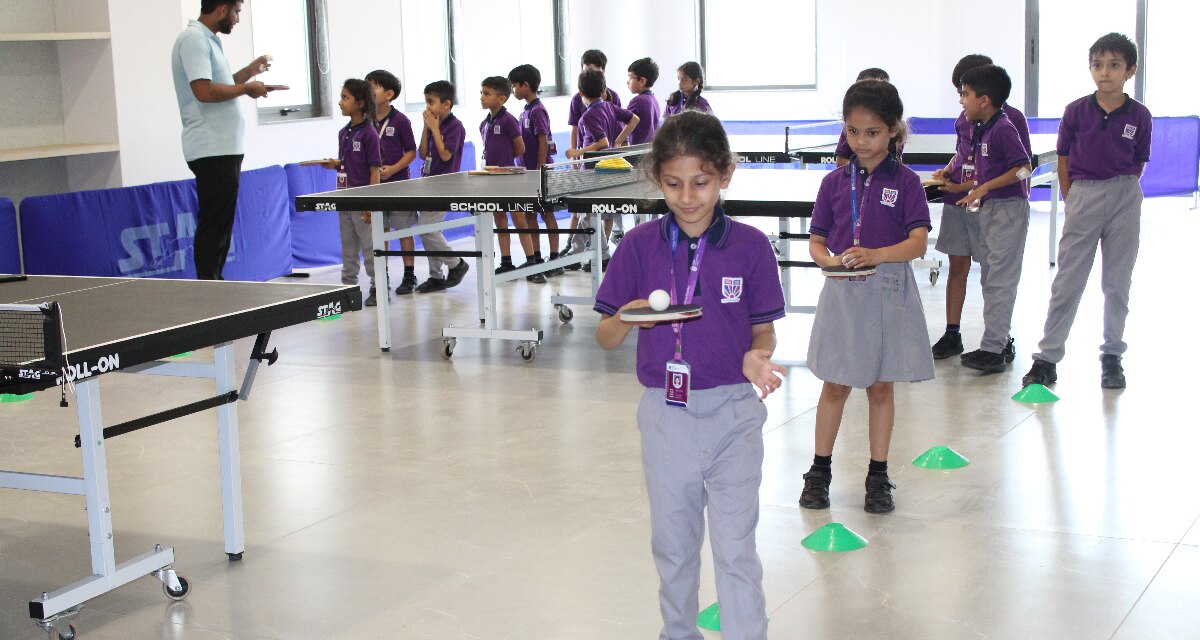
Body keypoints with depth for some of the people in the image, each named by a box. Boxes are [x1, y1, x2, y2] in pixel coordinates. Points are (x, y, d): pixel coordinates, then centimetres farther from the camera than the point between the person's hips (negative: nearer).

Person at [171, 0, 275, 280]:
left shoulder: (208, 40, 18)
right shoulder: (193, 39, -13)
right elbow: (204, 91, -22)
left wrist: (246, 73, 16)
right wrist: (246, 88, -12)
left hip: (223, 149, 10)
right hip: (212, 150, -10)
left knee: (220, 226, 13)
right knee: (214, 227, -9)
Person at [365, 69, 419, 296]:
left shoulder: (400, 121, -7)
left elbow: (411, 152, -6)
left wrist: (392, 169, -17)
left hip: (398, 182, -4)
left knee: (403, 229, 3)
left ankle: (409, 276, 12)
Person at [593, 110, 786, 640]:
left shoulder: (750, 246, -7)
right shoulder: (639, 246, -5)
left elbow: (763, 329, 2)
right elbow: (606, 337, -1)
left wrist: (757, 357, -20)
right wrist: (628, 319, -23)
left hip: (732, 412, -2)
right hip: (664, 414, 2)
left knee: (736, 547, 1)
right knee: (672, 543, 18)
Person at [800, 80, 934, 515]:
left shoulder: (905, 182, -4)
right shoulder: (835, 182, 4)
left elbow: (918, 242, -13)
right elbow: (816, 240, 6)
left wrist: (874, 255, -28)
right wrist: (828, 259, -17)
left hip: (887, 291, -1)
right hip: (841, 291, 2)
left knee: (881, 385, 8)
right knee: (835, 384, 8)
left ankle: (878, 477, 18)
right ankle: (820, 470, 19)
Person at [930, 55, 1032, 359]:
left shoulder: (1011, 118, -9)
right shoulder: (965, 117, 9)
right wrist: (948, 170, 3)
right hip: (956, 200, 6)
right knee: (957, 266, 8)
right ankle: (952, 334, 14)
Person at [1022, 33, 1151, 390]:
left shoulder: (1139, 116, -1)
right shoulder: (1076, 112, -2)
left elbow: (1138, 167, 7)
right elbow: (1063, 165, 4)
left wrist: (1118, 195, 1)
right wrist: (1074, 205, 2)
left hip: (1124, 200, 1)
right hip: (1082, 195, 0)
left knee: (1118, 283, 7)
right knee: (1067, 282, 0)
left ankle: (1112, 357, 18)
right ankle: (1047, 358, 3)